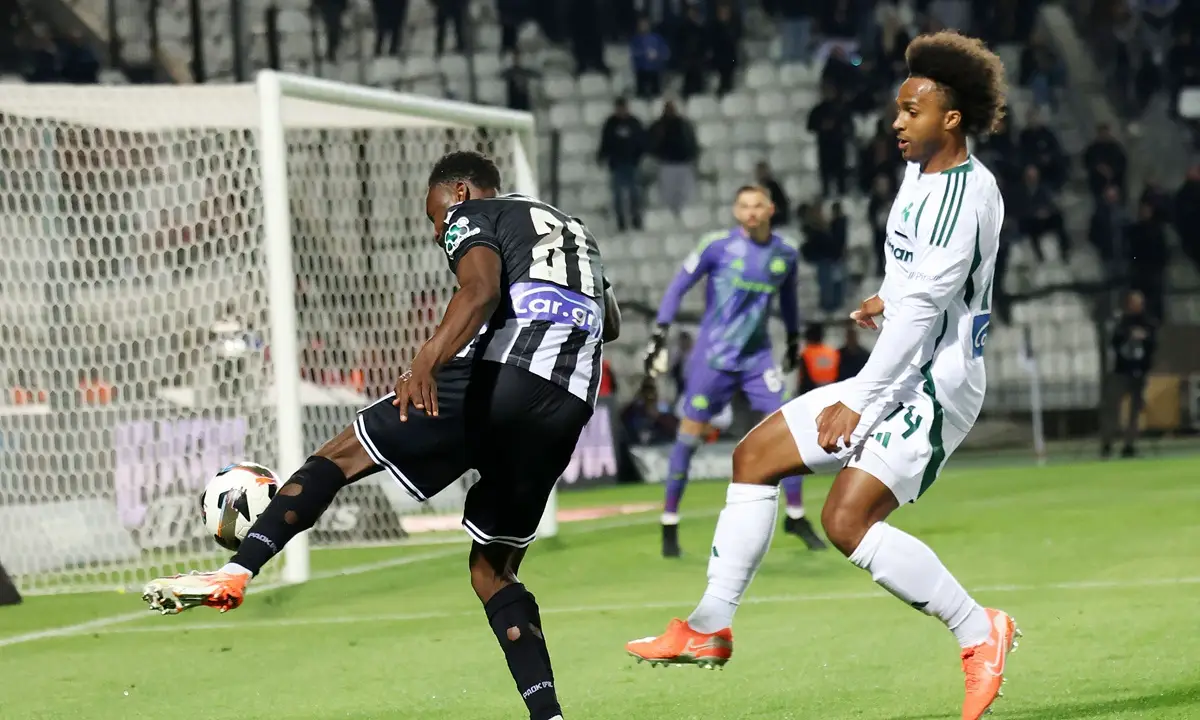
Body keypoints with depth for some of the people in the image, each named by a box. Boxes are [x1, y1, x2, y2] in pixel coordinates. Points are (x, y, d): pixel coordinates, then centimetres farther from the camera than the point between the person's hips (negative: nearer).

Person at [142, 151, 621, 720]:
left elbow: (481, 290, -13)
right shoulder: (574, 230, 33)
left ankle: (236, 571, -14)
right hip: (567, 413, 6)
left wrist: (428, 361, -27)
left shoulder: (471, 216, 11)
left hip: (496, 380, -6)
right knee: (493, 572, 17)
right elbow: (611, 323, 45)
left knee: (341, 456, 2)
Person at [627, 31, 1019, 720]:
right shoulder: (921, 174, 11)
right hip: (895, 380, 10)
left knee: (847, 520, -23)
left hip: (934, 386, -10)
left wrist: (856, 403, -25)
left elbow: (924, 308, -25)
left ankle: (980, 631, -13)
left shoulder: (963, 192, -20)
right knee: (755, 455, 9)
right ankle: (711, 628, 14)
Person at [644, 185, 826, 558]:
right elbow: (679, 285, -3)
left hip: (758, 356, 3)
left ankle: (796, 517, 9)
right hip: (712, 355, -3)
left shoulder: (785, 254, 4)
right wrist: (660, 333, -9)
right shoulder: (718, 245, -8)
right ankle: (669, 524, 7)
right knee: (690, 434, -3)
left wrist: (794, 339, 27)